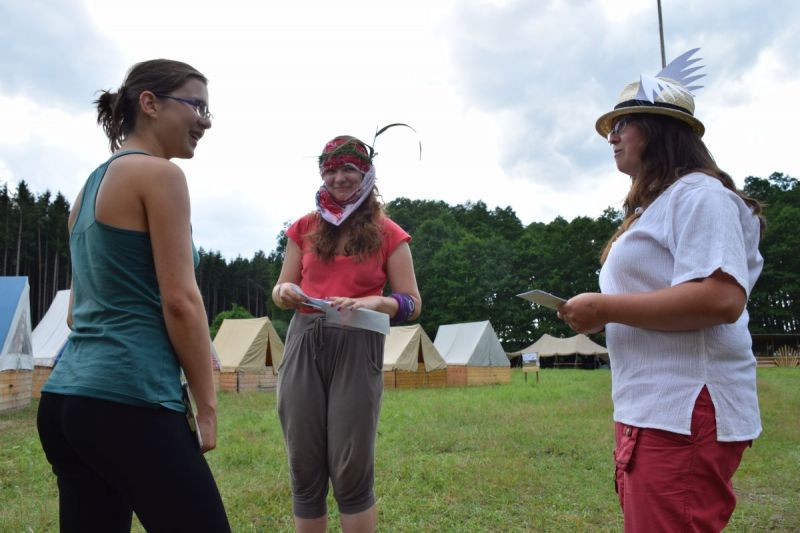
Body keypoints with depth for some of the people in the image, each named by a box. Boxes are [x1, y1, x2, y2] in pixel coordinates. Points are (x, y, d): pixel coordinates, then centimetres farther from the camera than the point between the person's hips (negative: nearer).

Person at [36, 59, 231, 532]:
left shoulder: (92, 183, 17)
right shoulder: (158, 174, -8)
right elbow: (180, 301, -14)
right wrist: (207, 405, -8)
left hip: (65, 396, 9)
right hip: (128, 401, -9)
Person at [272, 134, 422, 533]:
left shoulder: (387, 233, 4)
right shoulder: (305, 228, 12)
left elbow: (412, 304, 3)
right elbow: (280, 290, 16)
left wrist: (372, 302, -17)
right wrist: (285, 292, -8)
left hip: (357, 350, -3)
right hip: (304, 346, 3)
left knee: (351, 471, -1)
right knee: (304, 470, 6)